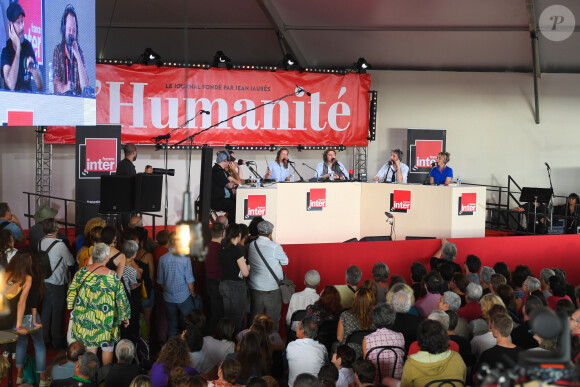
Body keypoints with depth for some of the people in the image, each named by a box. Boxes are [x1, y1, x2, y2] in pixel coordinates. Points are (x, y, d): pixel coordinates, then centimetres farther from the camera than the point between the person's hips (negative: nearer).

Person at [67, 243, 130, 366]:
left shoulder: (81, 272, -9)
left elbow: (71, 293, 2)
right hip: (106, 321, -3)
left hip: (85, 318, 3)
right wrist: (125, 317, 5)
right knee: (107, 347, 15)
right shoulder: (112, 276, -16)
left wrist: (72, 308, 18)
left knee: (90, 346, 17)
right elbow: (121, 298, -9)